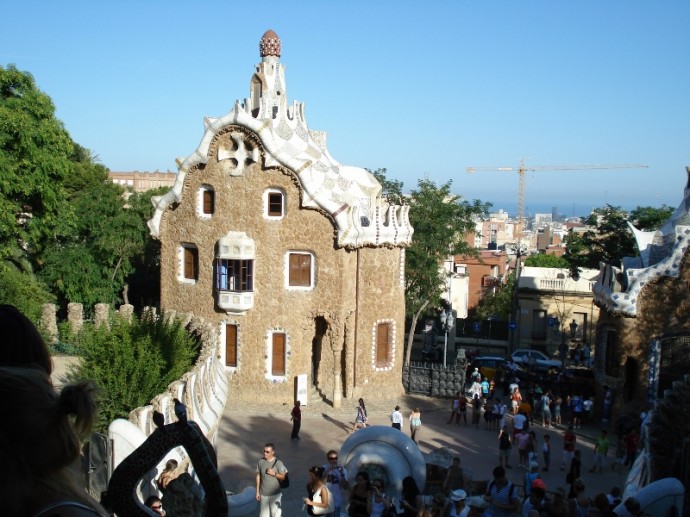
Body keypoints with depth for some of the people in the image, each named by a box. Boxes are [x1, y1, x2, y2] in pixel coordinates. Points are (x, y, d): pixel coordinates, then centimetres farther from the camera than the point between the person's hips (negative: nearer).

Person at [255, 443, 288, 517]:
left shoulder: (278, 463, -13)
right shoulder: (261, 461, -6)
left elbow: (283, 477, -6)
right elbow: (258, 476, 2)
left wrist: (274, 473, -24)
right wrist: (257, 491, 4)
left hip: (275, 494, -2)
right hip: (263, 493, 2)